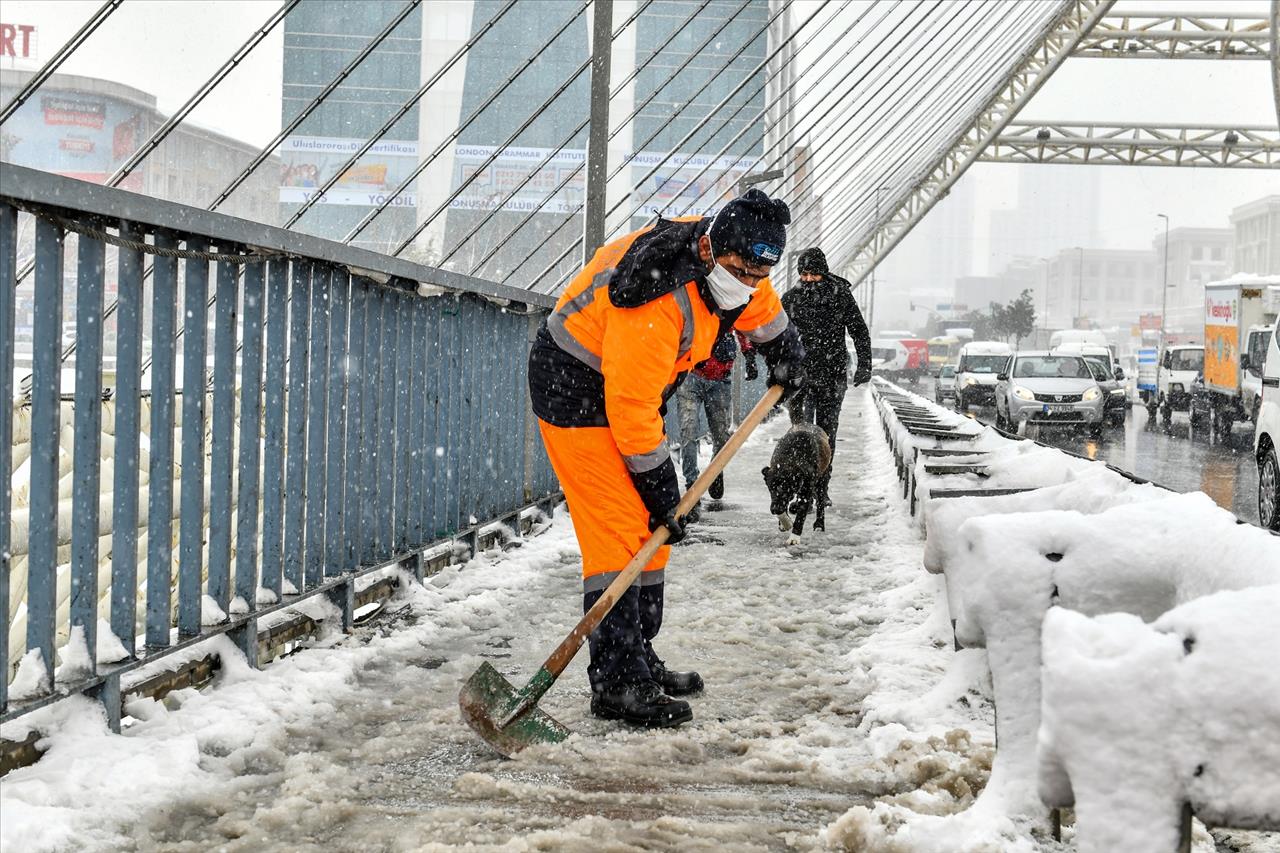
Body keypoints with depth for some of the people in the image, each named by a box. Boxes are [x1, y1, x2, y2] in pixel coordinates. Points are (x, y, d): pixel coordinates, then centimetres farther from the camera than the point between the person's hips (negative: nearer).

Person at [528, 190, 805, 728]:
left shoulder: (729, 261, -8)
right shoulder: (659, 299, -34)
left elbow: (763, 312, 19)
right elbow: (632, 403, -30)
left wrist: (783, 353, 25)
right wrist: (659, 489, -23)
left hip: (631, 393, 10)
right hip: (576, 387, -10)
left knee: (652, 528, 11)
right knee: (618, 532, -15)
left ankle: (639, 660, 21)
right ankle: (617, 684, -15)